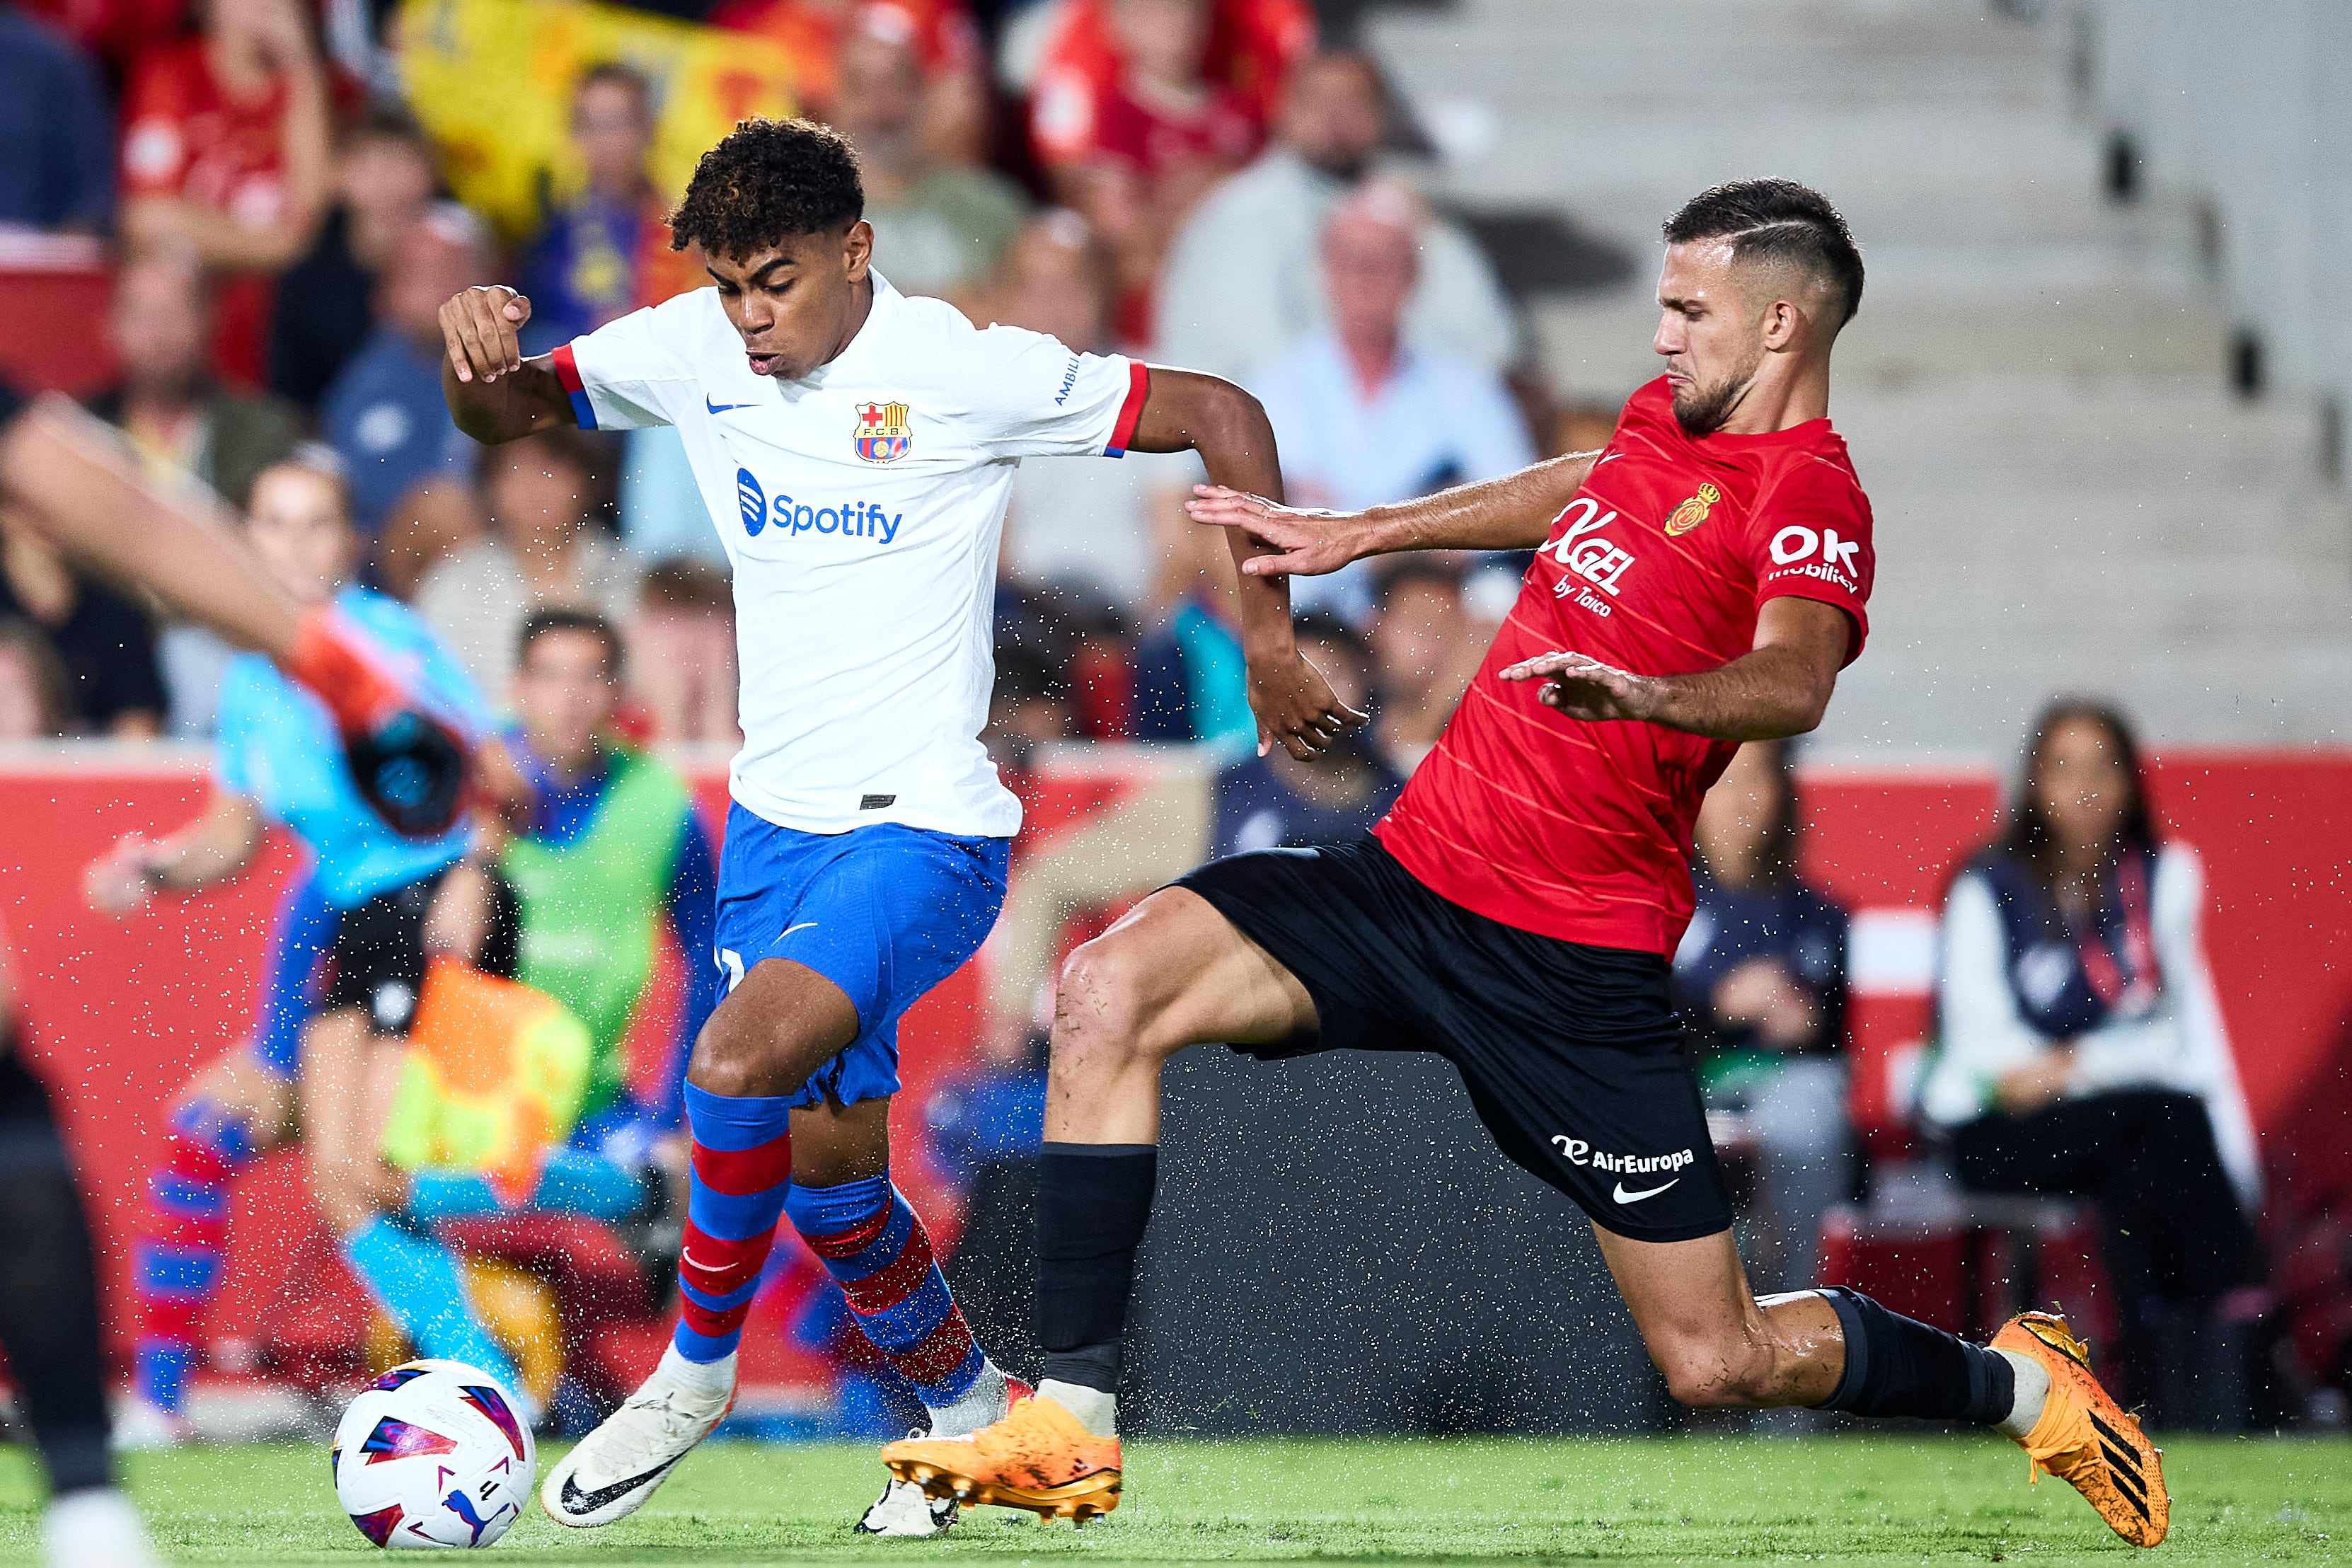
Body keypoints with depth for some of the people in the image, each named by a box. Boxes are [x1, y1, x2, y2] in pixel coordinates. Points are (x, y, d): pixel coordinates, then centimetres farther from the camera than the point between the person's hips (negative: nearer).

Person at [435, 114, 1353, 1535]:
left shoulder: (961, 368, -14)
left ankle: (697, 1375, -6)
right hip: (774, 819, 7)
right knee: (825, 1175, 12)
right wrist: (477, 356, -15)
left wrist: (1269, 641, -6)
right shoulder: (697, 350, 1)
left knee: (737, 1067, -27)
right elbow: (509, 414, 10)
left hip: (921, 830, -7)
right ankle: (968, 1412, 34)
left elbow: (1221, 418, -8)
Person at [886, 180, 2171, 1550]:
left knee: (1719, 1364, -4)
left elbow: (1796, 683, -34)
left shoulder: (1808, 500, -13)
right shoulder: (1669, 418, 12)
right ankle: (1073, 1425, -14)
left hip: (1575, 966, -7)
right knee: (1111, 990, -16)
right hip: (1411, 871, 7)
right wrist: (1355, 535, 42)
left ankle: (2017, 1384, 26)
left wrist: (1645, 694, -54)